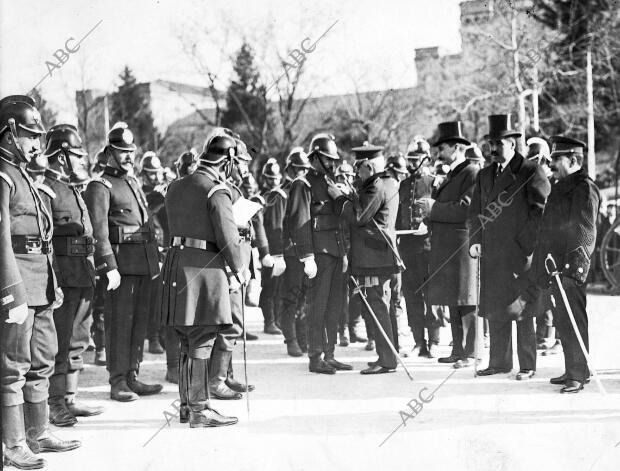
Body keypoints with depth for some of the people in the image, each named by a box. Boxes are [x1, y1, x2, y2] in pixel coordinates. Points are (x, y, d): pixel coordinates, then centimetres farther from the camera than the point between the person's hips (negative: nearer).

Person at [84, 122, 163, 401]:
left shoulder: (134, 183, 20)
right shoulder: (100, 187, -7)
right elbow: (99, 231, -15)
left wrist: (155, 259, 21)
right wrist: (110, 267, -22)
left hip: (144, 262, 8)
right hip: (121, 263, -8)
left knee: (140, 320, 10)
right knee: (119, 322, -4)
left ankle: (132, 377, 18)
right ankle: (118, 382, 2)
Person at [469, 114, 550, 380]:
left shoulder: (531, 172, -3)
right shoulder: (484, 175, 17)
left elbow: (542, 209, -9)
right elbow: (475, 211, 18)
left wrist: (525, 241, -13)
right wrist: (475, 241, 5)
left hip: (520, 254, -6)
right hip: (492, 255, 6)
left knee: (521, 310, -1)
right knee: (494, 310, 9)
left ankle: (527, 365, 7)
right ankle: (499, 362, 18)